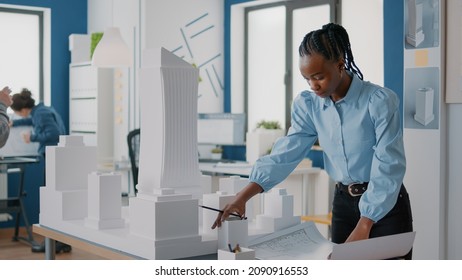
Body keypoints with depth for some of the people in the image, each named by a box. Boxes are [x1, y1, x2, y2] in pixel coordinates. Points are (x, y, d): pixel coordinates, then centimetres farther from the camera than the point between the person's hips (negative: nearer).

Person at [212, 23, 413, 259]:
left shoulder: (379, 100, -18)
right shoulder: (308, 105, -2)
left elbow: (388, 164, -21)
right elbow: (286, 153, -9)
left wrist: (364, 226, -28)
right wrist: (243, 196, -23)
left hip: (386, 204, -4)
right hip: (343, 201, 5)